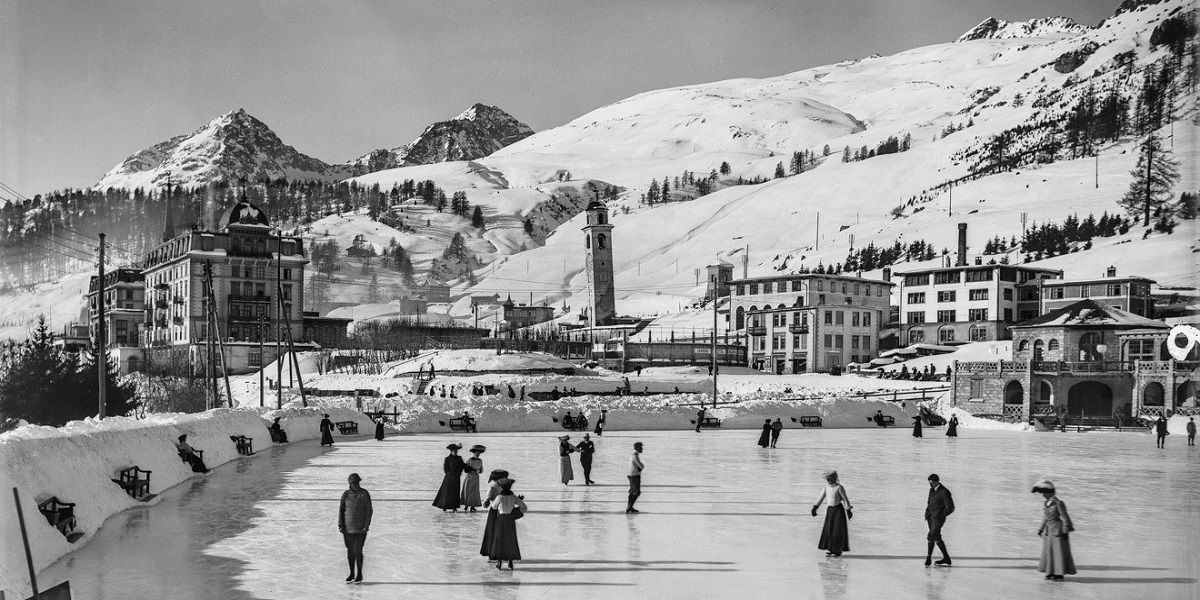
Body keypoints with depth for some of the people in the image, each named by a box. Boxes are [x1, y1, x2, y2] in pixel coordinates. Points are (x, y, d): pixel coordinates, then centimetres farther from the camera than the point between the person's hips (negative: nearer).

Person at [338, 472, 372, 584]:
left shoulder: (364, 494, -6)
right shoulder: (346, 494, 1)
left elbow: (369, 510, -5)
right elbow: (341, 510, 5)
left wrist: (366, 526, -11)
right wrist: (340, 525, -2)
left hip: (360, 528, -3)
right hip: (348, 528, 3)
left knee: (358, 551, -4)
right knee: (350, 551, 9)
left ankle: (359, 574, 10)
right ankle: (352, 574, 22)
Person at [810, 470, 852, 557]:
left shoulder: (839, 487, -13)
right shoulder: (827, 487, 4)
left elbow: (845, 499, -10)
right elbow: (821, 498, 9)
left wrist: (848, 510, -11)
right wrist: (815, 507, 5)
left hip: (838, 509, -6)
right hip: (829, 509, 6)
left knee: (838, 530, -2)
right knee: (828, 529, 3)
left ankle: (838, 550, 9)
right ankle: (830, 549, 13)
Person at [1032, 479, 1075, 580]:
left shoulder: (1058, 503, -15)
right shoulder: (1045, 504, 8)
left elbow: (1065, 517, -14)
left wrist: (1065, 531, -15)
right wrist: (1041, 529, 19)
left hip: (1058, 530, -8)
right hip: (1048, 530, 8)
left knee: (1059, 551, -1)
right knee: (1048, 551, 10)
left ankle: (1060, 573, 5)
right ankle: (1052, 572, 19)